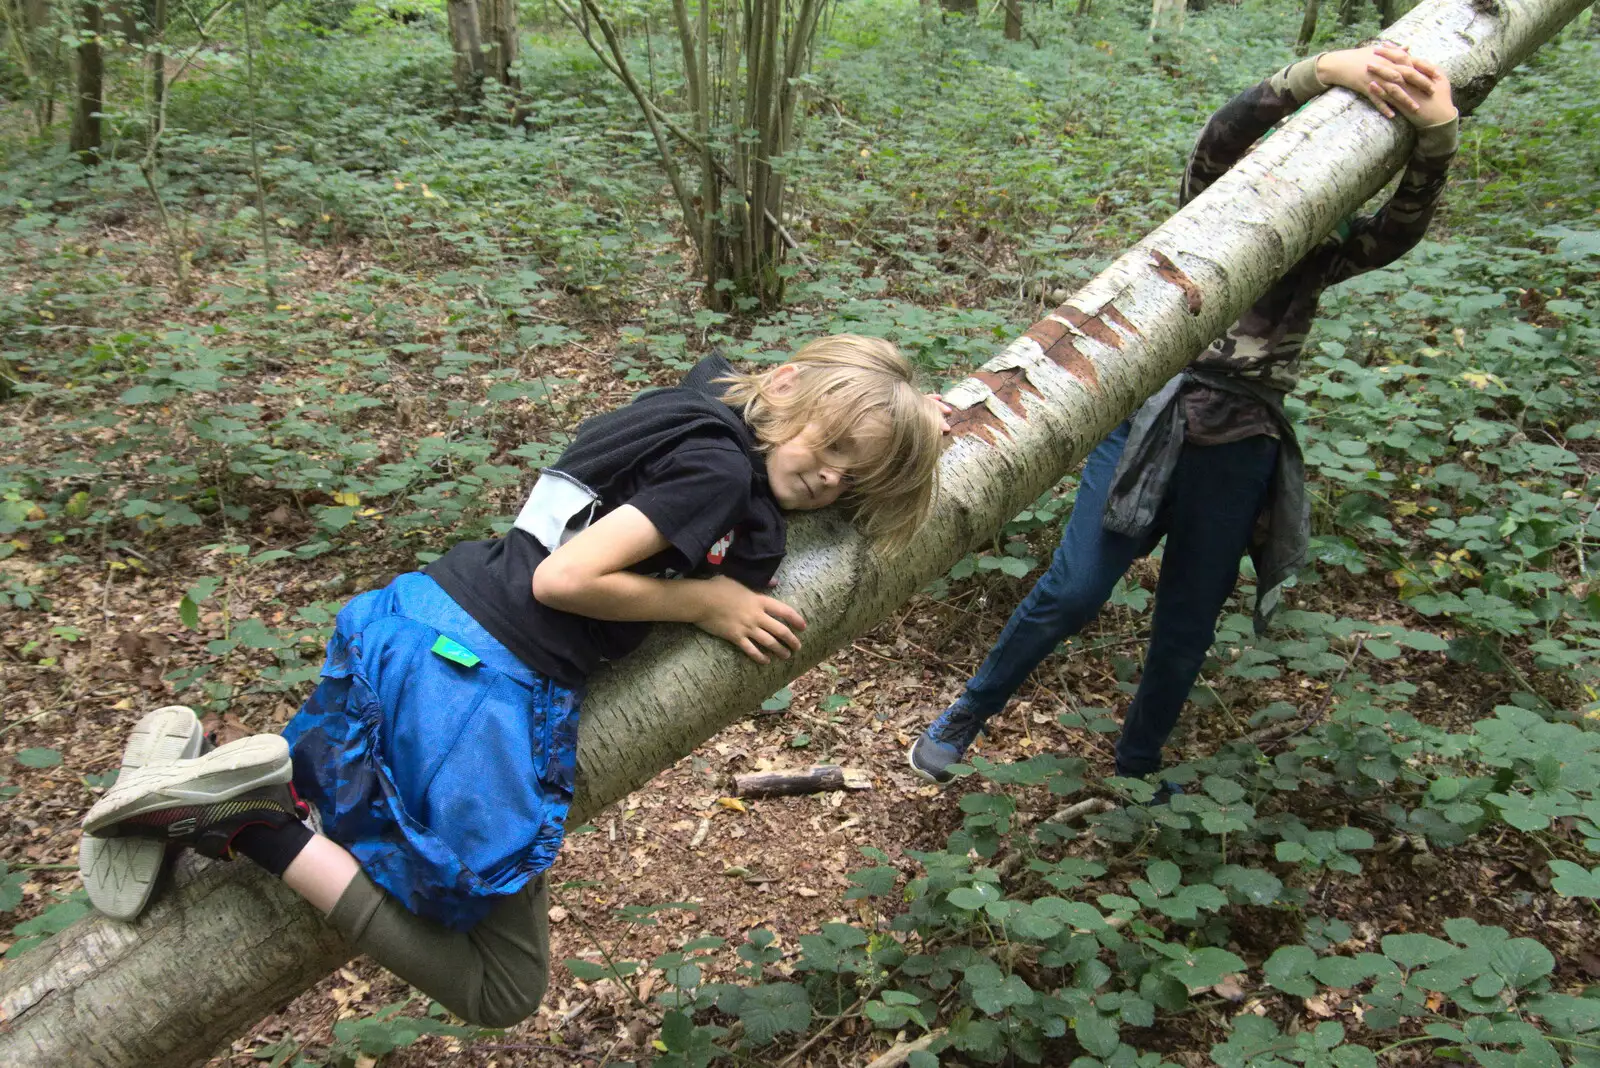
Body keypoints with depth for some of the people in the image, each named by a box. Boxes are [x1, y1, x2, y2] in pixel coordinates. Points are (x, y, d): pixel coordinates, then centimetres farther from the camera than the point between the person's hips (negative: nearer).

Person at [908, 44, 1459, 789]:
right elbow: (1223, 136, -14)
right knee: (1073, 592, -10)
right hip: (1151, 432, -3)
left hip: (1240, 461, 3)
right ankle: (968, 714, 12)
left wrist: (1436, 130, -27)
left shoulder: (1323, 258, 10)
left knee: (1186, 631, 10)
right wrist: (1325, 70, -26)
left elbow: (1405, 225, -9)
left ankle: (1136, 770, 31)